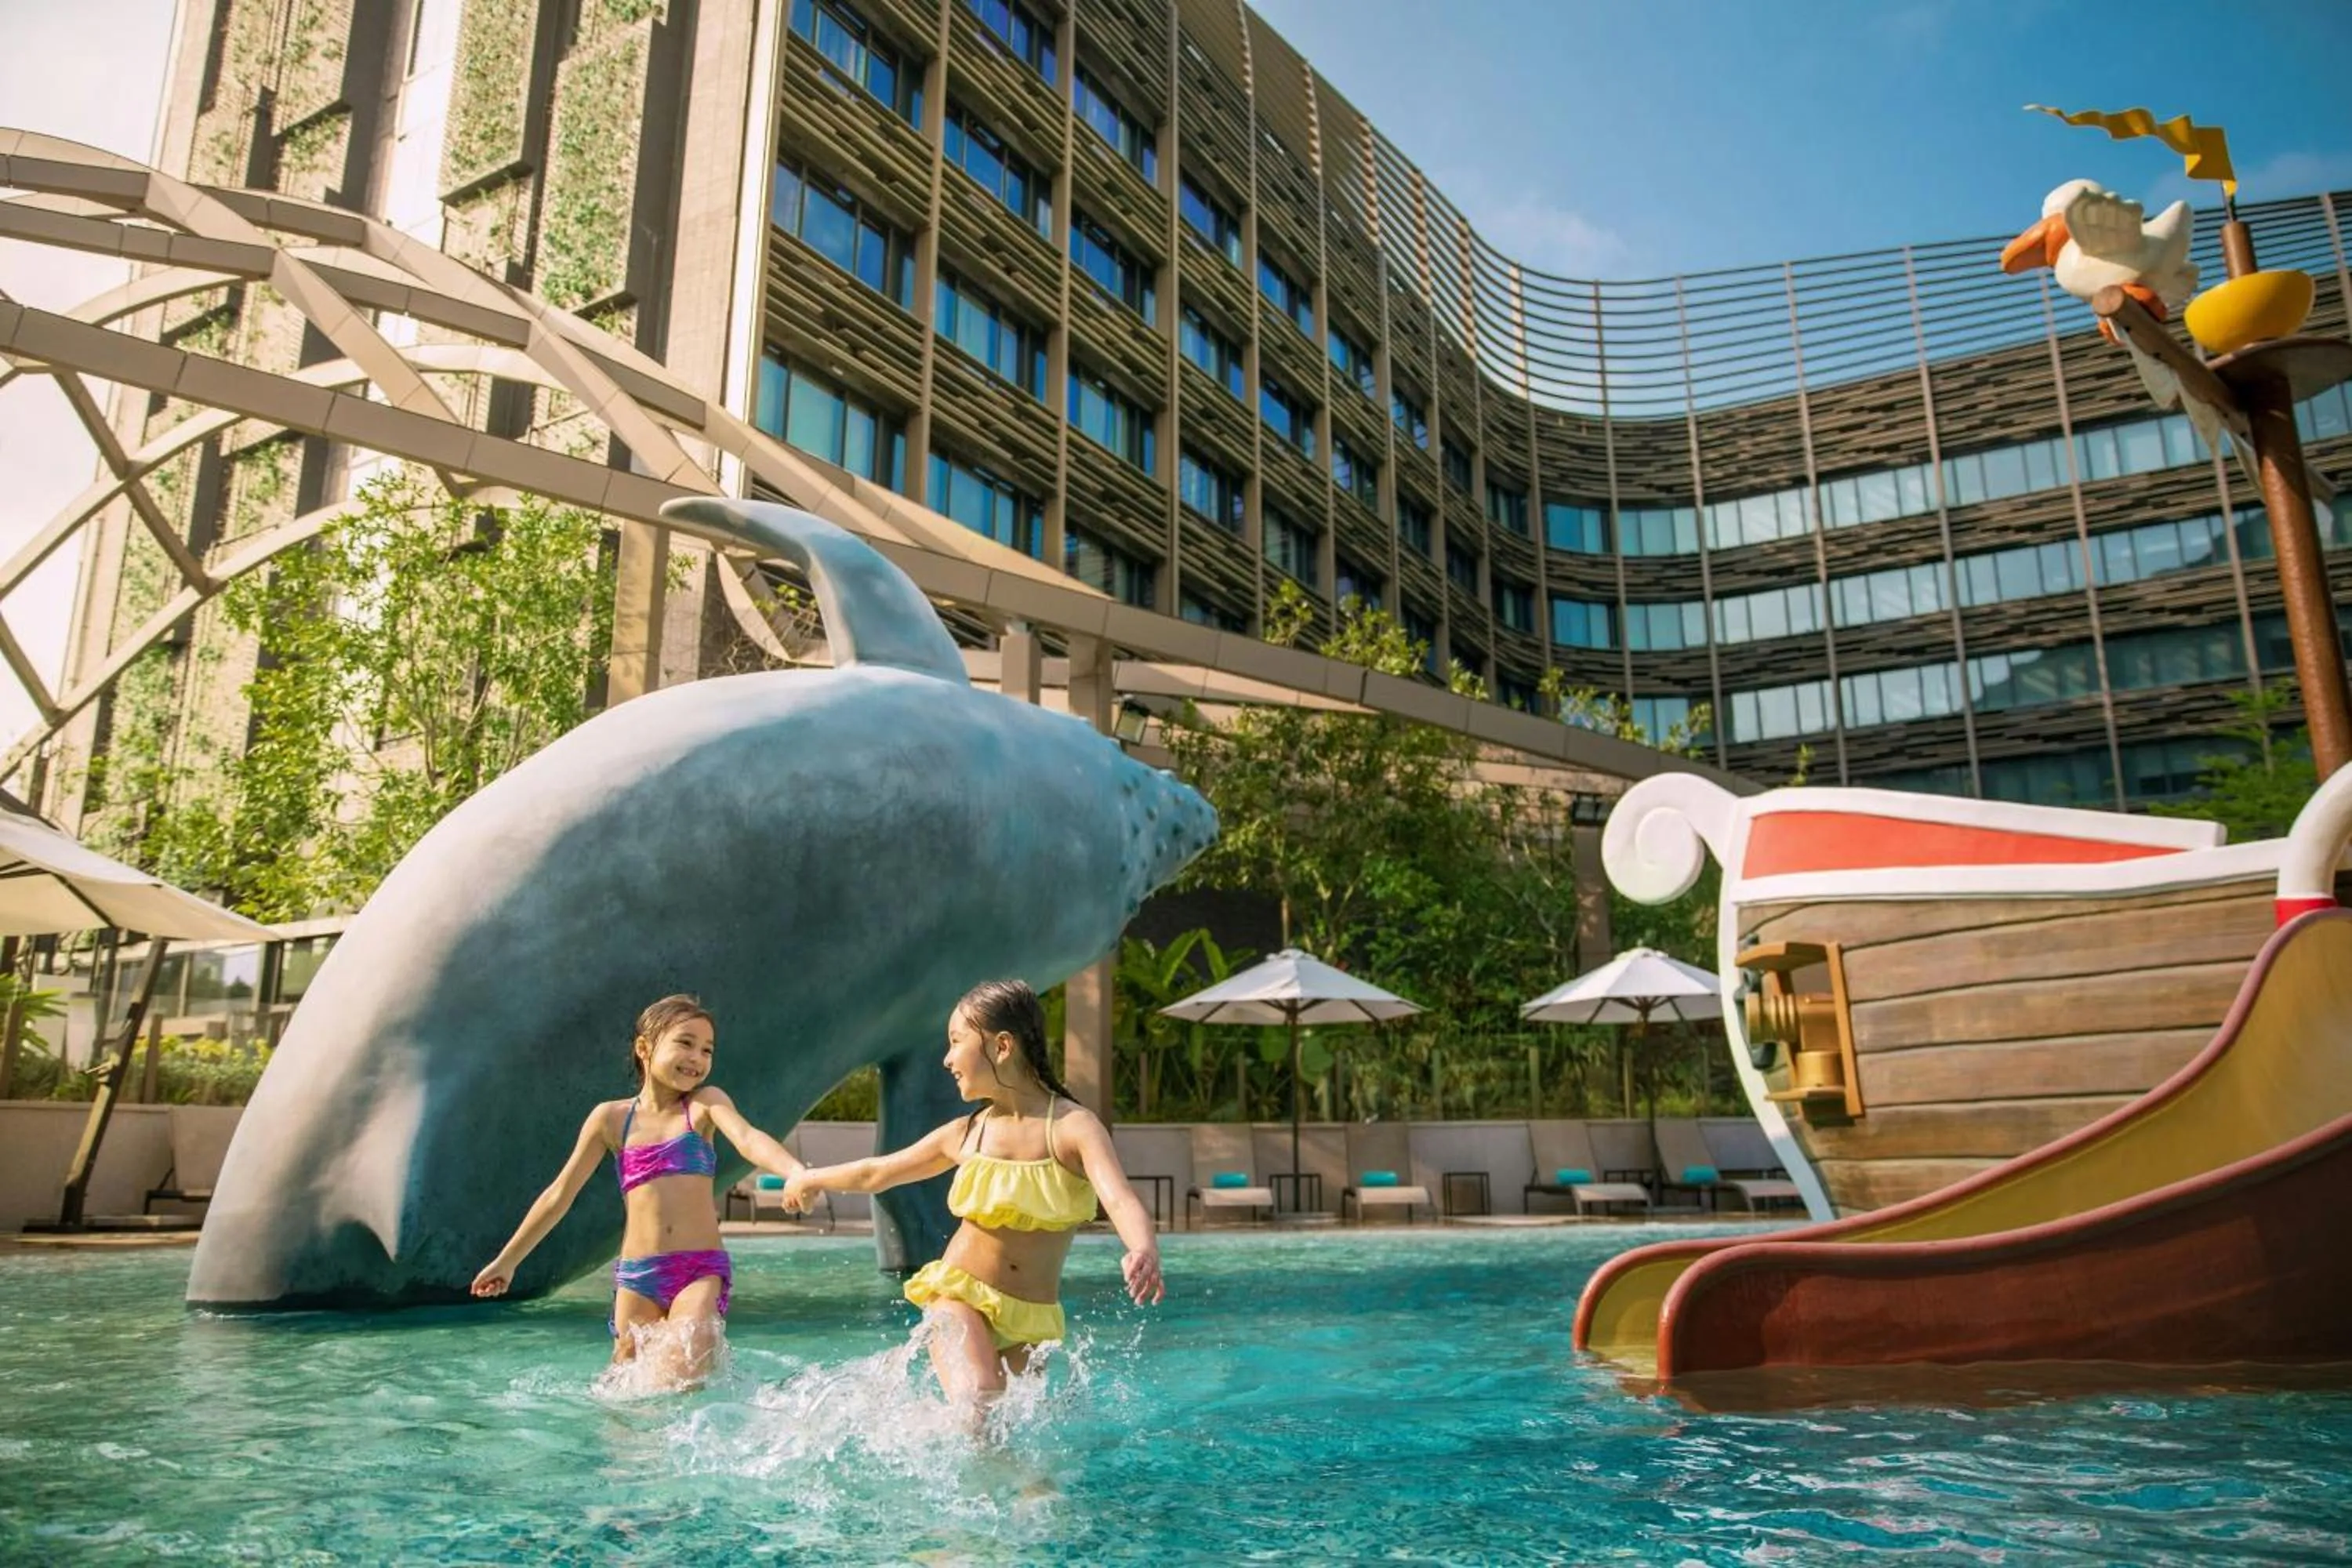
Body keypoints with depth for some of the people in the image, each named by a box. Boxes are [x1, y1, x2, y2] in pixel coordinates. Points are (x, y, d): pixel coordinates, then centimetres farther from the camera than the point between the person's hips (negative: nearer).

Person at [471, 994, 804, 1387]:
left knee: (682, 1378, -19)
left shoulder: (706, 1103, 2)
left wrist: (796, 1172, -39)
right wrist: (507, 1261, 22)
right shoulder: (611, 1118, 7)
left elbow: (749, 1140, -18)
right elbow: (560, 1194, 16)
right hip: (636, 1275, 2)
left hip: (702, 1269, -2)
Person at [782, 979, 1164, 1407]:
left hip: (1033, 1319, 0)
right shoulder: (966, 1134, 1)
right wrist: (810, 1178, 33)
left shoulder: (1073, 1126, -11)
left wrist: (1144, 1252, -50)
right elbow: (877, 1172, 18)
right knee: (978, 1401, -25)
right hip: (960, 1295, 1)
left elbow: (1120, 1199, -28)